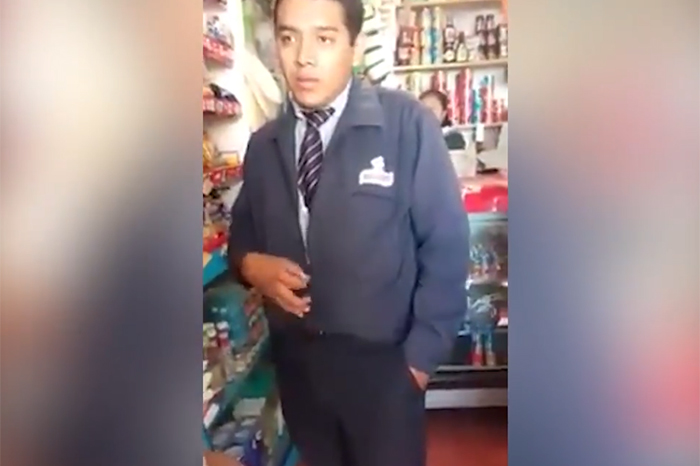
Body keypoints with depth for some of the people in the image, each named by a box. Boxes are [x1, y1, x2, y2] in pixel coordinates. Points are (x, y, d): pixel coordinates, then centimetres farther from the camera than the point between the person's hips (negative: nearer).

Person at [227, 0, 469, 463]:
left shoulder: (407, 124, -12)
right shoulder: (262, 145, 2)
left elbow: (446, 247, -9)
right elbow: (242, 233, 14)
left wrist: (420, 356, -10)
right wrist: (251, 264, -9)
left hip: (382, 364, -4)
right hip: (295, 363, 5)